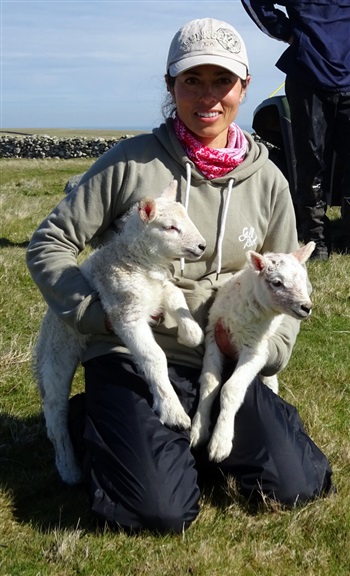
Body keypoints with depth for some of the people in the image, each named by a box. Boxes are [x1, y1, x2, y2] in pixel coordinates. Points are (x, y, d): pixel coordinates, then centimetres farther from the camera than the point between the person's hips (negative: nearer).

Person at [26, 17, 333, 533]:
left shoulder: (267, 181, 4)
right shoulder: (130, 162, -7)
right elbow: (50, 246, -3)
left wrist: (265, 345, -4)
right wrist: (102, 313, -14)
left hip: (222, 361, 4)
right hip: (130, 358, -3)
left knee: (295, 485, -11)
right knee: (162, 512, -20)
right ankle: (92, 424, 10)